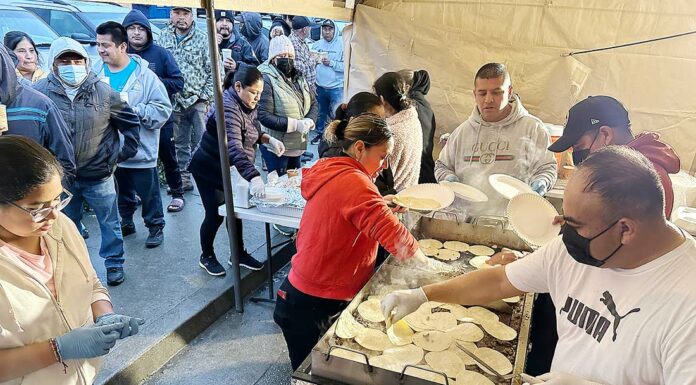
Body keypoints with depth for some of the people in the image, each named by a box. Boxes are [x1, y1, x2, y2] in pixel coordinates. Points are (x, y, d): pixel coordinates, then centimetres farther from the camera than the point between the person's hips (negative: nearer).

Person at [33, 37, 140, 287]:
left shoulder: (103, 91, -6)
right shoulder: (41, 92, -6)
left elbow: (131, 122, 4)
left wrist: (124, 153, 2)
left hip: (99, 174, -1)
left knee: (109, 222, 10)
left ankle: (114, 262, 27)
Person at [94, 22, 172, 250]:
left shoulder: (144, 75, -11)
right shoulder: (97, 72, 0)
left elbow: (163, 109, -13)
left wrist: (134, 109, -21)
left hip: (141, 149, -4)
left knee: (148, 193, 8)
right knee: (122, 191, 21)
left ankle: (155, 226, 25)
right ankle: (126, 222, 40)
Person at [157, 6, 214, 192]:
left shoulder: (203, 40, 0)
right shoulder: (163, 37, 8)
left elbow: (213, 71, -2)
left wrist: (206, 96, -9)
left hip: (199, 101, -3)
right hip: (175, 101, 3)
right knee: (180, 144, 10)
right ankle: (184, 179, 21)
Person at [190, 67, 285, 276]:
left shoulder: (247, 104, -2)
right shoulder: (228, 108, -30)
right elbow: (234, 148, -43)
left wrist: (267, 139, -6)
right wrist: (254, 177, -54)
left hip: (231, 169, 8)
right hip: (210, 169, -8)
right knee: (216, 214, 1)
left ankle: (239, 253, 29)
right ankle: (207, 257, 24)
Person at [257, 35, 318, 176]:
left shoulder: (298, 77, 7)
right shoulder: (266, 80, -17)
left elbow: (313, 102, 11)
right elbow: (264, 116, -23)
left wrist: (310, 120, -11)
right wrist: (295, 125, -24)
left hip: (297, 145, 7)